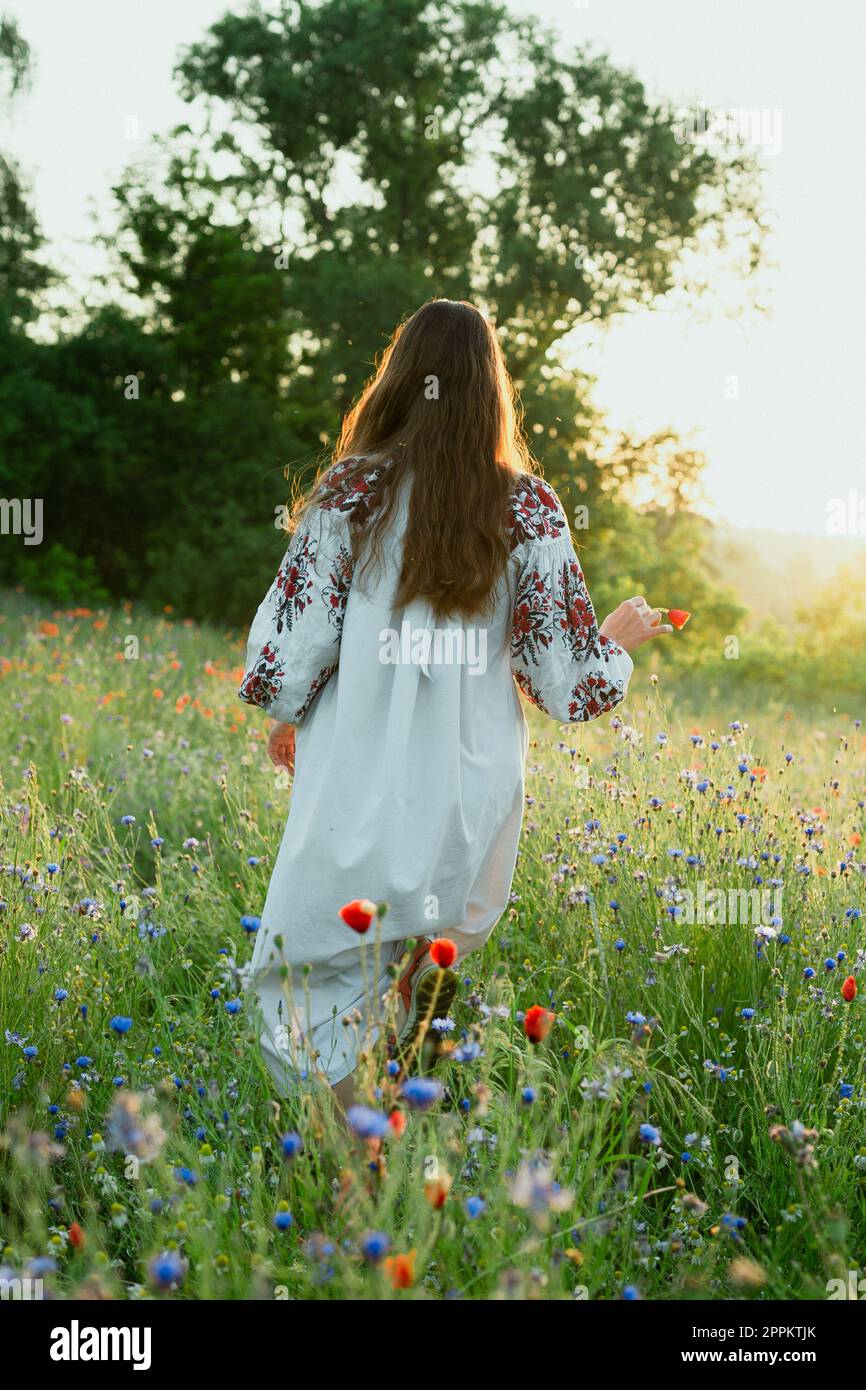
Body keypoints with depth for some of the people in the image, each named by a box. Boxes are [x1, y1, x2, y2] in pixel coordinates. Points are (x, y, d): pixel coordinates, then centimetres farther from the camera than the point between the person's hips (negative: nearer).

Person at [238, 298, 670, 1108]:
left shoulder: (352, 490, -6)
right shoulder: (529, 508, -2)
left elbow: (288, 651, -9)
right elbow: (569, 680, -2)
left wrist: (282, 717, 13)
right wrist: (619, 639, 20)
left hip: (356, 804, -2)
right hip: (473, 817, 2)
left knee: (314, 1013, 9)